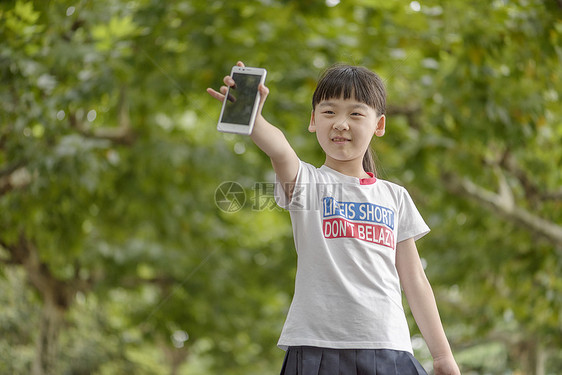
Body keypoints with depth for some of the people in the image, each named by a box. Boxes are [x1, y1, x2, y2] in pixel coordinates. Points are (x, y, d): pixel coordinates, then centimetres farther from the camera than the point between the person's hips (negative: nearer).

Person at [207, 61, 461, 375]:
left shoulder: (394, 197, 13)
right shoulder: (308, 183, 2)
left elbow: (414, 281, 16)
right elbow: (279, 151, -22)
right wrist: (251, 114, -44)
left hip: (389, 349, 3)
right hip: (318, 347, -3)